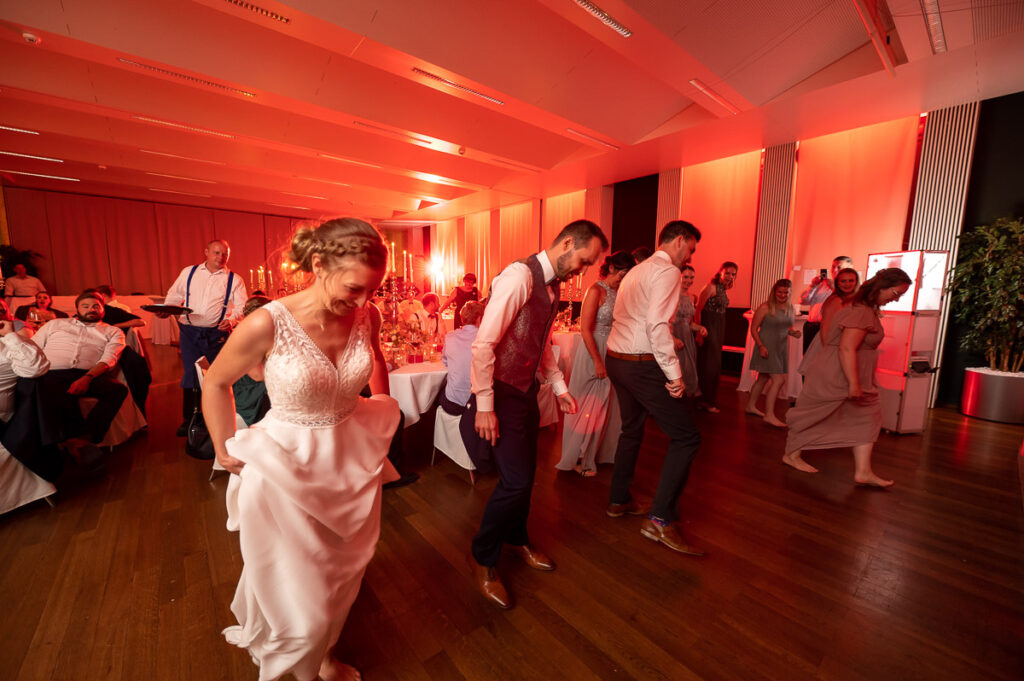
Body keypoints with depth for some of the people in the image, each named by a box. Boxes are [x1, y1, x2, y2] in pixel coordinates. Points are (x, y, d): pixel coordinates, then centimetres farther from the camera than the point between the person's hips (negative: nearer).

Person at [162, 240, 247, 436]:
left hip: (216, 333, -1)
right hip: (189, 331, 1)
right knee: (190, 375, 2)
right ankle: (189, 419, 15)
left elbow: (242, 307, -4)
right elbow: (174, 295, 17)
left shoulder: (234, 280, 2)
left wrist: (231, 320, -22)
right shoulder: (188, 273, 9)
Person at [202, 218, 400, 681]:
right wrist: (225, 451, 1)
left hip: (353, 462, 4)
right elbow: (216, 382, -4)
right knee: (298, 596, 13)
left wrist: (384, 415, 12)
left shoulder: (367, 316, -12)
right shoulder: (267, 324, -23)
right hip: (287, 469, -4)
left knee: (340, 578, 24)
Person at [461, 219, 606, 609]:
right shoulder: (519, 276, -19)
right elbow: (483, 343, -22)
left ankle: (517, 540, 44)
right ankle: (482, 558, 23)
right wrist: (484, 405, -20)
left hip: (526, 391, 9)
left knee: (525, 474, 19)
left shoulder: (553, 285, 10)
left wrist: (559, 388, 13)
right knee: (515, 480, -3)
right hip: (502, 393, -8)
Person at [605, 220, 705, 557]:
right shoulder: (667, 271, -10)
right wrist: (674, 374, -20)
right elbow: (657, 323, -23)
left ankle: (619, 501, 36)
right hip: (643, 365, -10)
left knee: (632, 429, 23)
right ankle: (660, 520, 2)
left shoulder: (635, 271, 19)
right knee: (686, 437, -1)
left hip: (617, 358, 10)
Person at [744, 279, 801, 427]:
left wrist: (793, 332, -2)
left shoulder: (790, 308, 9)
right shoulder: (765, 307, -11)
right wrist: (760, 346, -18)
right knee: (778, 380, -12)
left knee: (763, 378, 15)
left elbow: (787, 327, 21)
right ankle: (769, 415, -6)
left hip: (782, 347, 7)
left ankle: (751, 406, 29)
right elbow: (753, 328, -10)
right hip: (767, 347, -7)